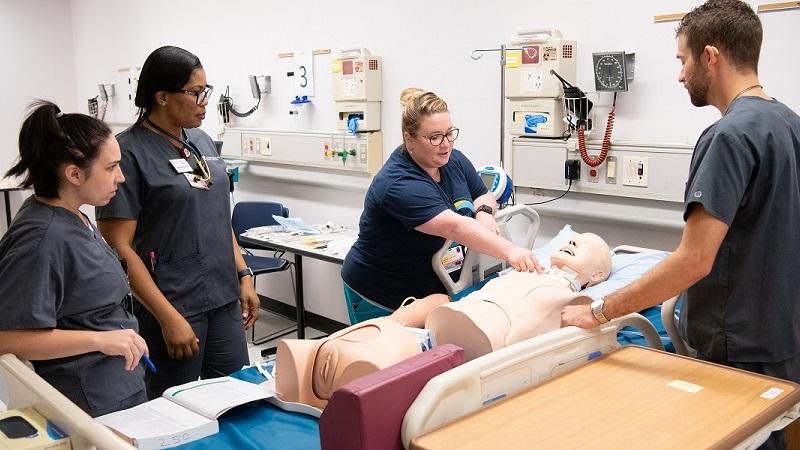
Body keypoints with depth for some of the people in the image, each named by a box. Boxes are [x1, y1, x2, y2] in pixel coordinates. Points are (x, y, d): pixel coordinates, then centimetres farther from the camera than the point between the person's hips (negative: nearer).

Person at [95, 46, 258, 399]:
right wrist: (168, 317, -17)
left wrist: (244, 276, 9)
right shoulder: (130, 152, -13)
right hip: (174, 305, -6)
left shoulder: (201, 141, 8)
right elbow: (119, 247, -15)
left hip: (224, 297, 7)